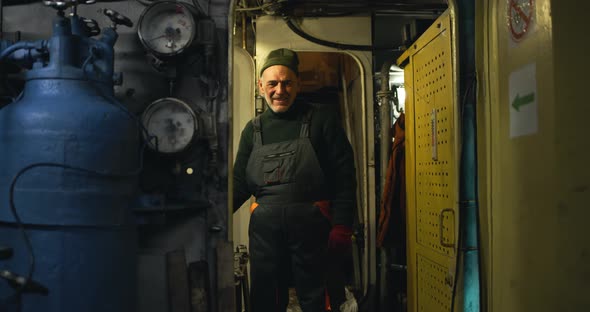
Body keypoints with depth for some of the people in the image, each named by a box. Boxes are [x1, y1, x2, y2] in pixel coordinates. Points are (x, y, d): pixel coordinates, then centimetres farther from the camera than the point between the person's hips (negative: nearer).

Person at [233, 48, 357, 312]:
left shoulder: (322, 120, 1)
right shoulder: (253, 130, 12)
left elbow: (344, 174, -2)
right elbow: (239, 182, 11)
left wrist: (342, 226, -9)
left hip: (310, 223, -3)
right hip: (264, 226, 3)